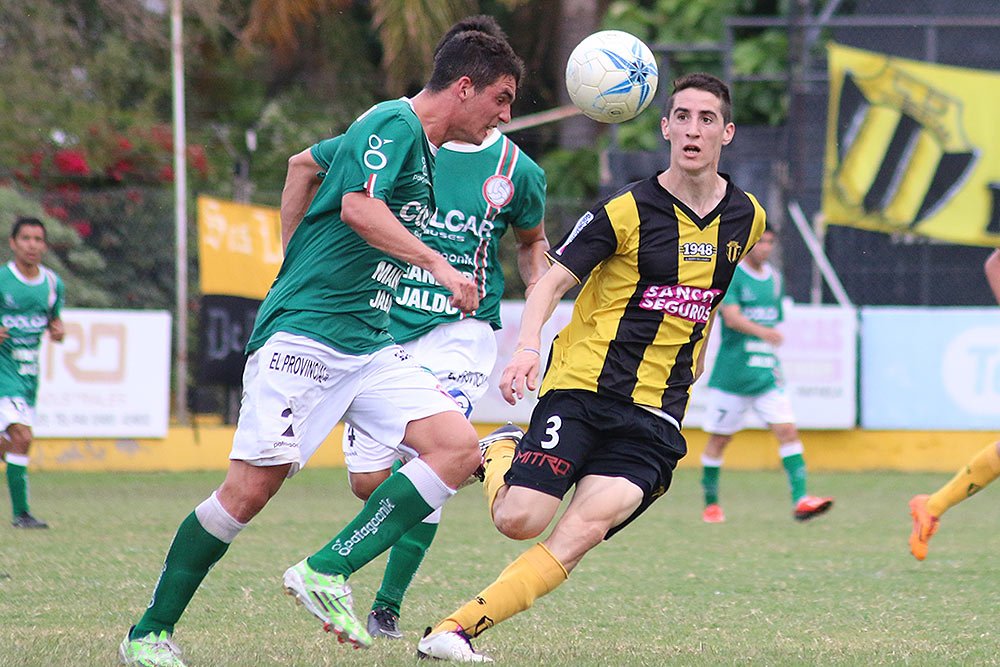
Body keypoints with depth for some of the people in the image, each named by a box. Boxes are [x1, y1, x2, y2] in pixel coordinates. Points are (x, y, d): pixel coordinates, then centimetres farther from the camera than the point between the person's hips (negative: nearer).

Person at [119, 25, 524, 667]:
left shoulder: (423, 150, 20)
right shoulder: (393, 122, -8)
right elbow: (358, 206, -25)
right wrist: (437, 263, -25)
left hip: (369, 343, 9)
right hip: (305, 333, -9)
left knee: (459, 448, -9)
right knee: (251, 488, -11)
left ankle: (326, 571, -11)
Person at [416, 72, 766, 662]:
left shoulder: (747, 217, 8)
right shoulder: (627, 211, -6)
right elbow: (554, 281, -7)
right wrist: (528, 345, -24)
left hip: (655, 415, 3)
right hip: (582, 388, -3)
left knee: (585, 528, -20)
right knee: (520, 520, -15)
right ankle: (499, 457, 21)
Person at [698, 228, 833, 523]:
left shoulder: (773, 278, 11)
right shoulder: (729, 274, -8)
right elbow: (731, 317, -23)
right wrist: (761, 331, -38)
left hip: (766, 373, 5)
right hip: (731, 374, -5)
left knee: (787, 430, -10)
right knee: (719, 438, 5)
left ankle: (800, 499, -17)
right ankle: (711, 503, 20)